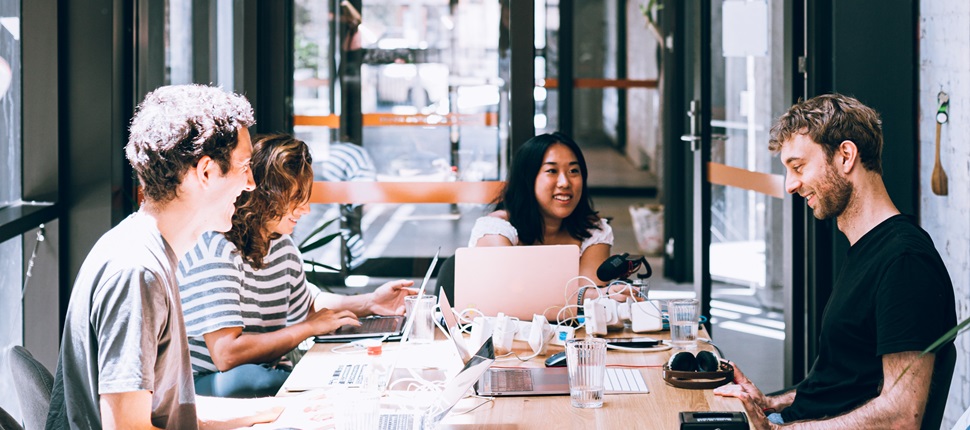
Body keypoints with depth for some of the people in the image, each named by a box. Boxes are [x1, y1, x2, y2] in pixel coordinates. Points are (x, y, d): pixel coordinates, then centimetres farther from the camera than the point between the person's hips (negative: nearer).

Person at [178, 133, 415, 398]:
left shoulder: (280, 242, 7)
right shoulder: (215, 249, -21)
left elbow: (306, 306, 27)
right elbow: (227, 354, -28)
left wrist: (368, 304, 10)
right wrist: (310, 328, -18)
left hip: (268, 375, 7)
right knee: (243, 377, -41)